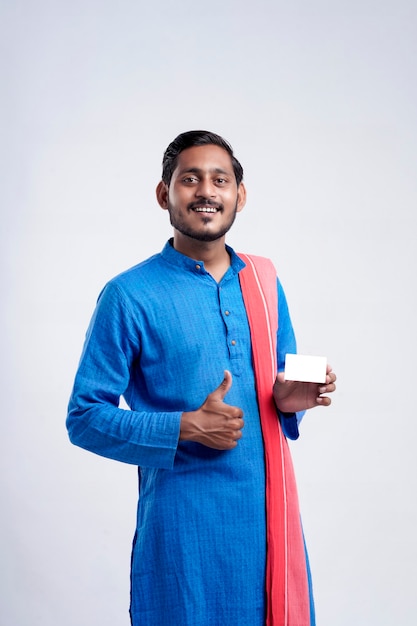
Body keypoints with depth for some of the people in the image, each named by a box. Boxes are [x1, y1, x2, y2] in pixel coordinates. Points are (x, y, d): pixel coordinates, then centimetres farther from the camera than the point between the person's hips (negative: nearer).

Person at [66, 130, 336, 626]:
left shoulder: (263, 282, 8)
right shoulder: (129, 296, -8)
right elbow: (84, 418, -8)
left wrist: (289, 399, -5)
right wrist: (186, 427, -19)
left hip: (270, 510, 5)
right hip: (184, 519, -5)